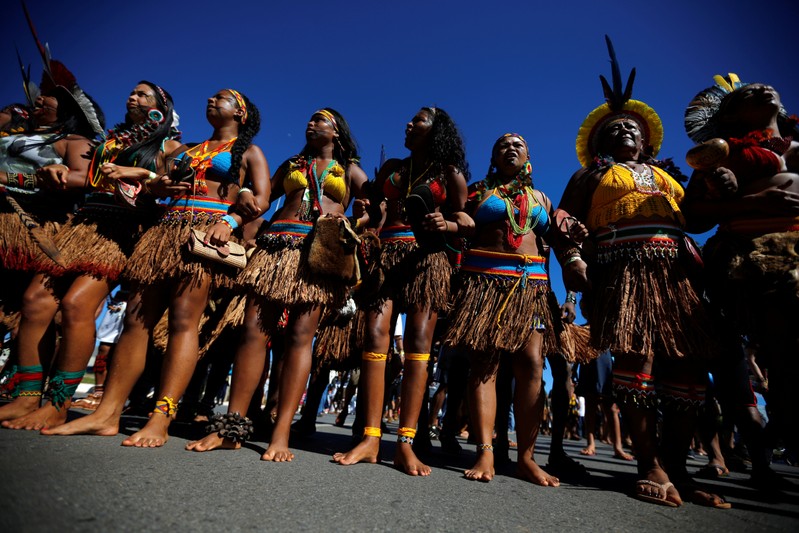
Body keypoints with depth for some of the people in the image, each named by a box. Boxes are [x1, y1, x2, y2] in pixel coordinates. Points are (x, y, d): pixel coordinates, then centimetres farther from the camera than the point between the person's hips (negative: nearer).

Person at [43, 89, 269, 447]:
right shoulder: (189, 150, 30)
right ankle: (107, 413, 0)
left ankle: (160, 420, -17)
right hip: (168, 228, 6)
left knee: (183, 320, -16)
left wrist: (230, 220, -18)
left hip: (209, 228, -6)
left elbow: (261, 199, -1)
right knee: (137, 317, -3)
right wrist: (160, 184, 3)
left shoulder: (249, 151, 13)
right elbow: (157, 184, 28)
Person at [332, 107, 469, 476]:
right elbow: (373, 216, 21)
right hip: (386, 255, 3)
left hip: (427, 259, -2)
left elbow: (464, 221, 8)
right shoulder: (390, 168, 24)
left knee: (418, 344, -10)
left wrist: (444, 224, -12)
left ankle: (406, 443, -8)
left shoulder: (450, 174, 14)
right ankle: (370, 438, -8)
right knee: (375, 336, -12)